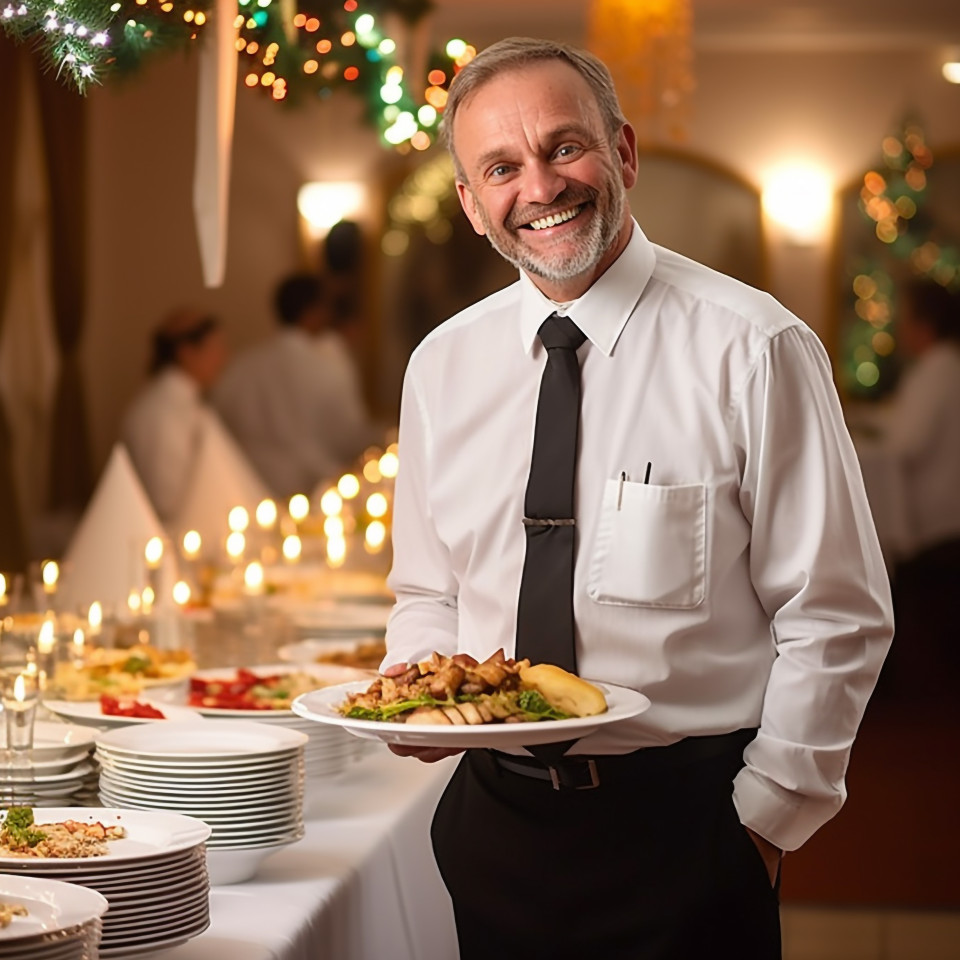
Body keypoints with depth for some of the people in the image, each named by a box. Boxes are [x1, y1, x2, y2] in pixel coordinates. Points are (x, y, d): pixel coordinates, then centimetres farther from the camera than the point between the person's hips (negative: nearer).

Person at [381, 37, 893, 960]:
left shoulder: (752, 350, -9)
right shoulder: (442, 365, 5)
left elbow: (834, 618, -7)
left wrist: (761, 820, -9)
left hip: (686, 835, -4)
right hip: (495, 827, 4)